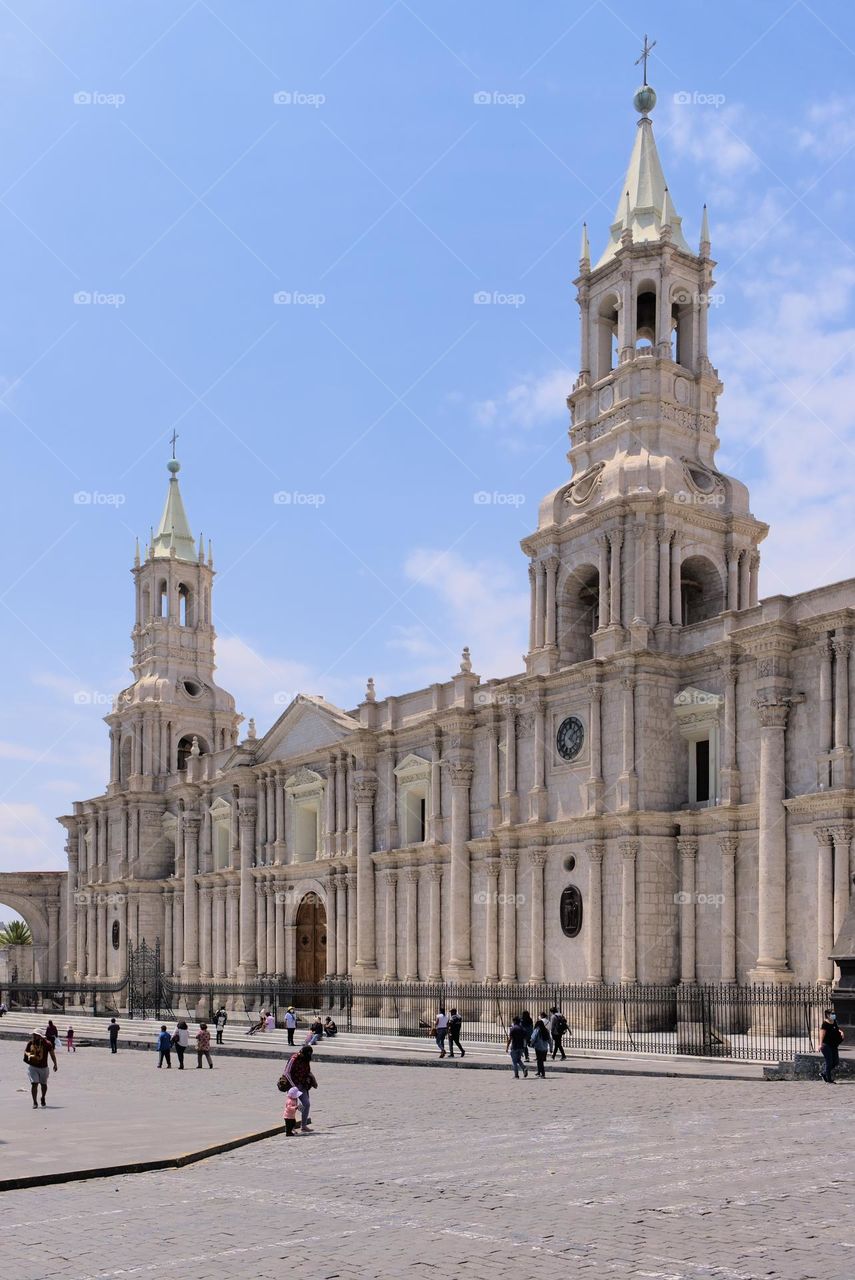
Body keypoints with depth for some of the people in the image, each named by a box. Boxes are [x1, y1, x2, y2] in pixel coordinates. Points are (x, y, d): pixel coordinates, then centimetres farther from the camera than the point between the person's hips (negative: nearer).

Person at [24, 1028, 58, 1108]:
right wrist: (29, 1054, -15)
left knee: (43, 1084, 15)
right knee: (34, 1083, -13)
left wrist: (55, 1064, 0)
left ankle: (43, 1098, 42)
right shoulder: (30, 1043, -5)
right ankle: (35, 1102, -5)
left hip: (43, 1067, 0)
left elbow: (52, 1053, -2)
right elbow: (25, 1051, 8)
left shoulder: (46, 1043, -12)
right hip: (32, 1067, 0)